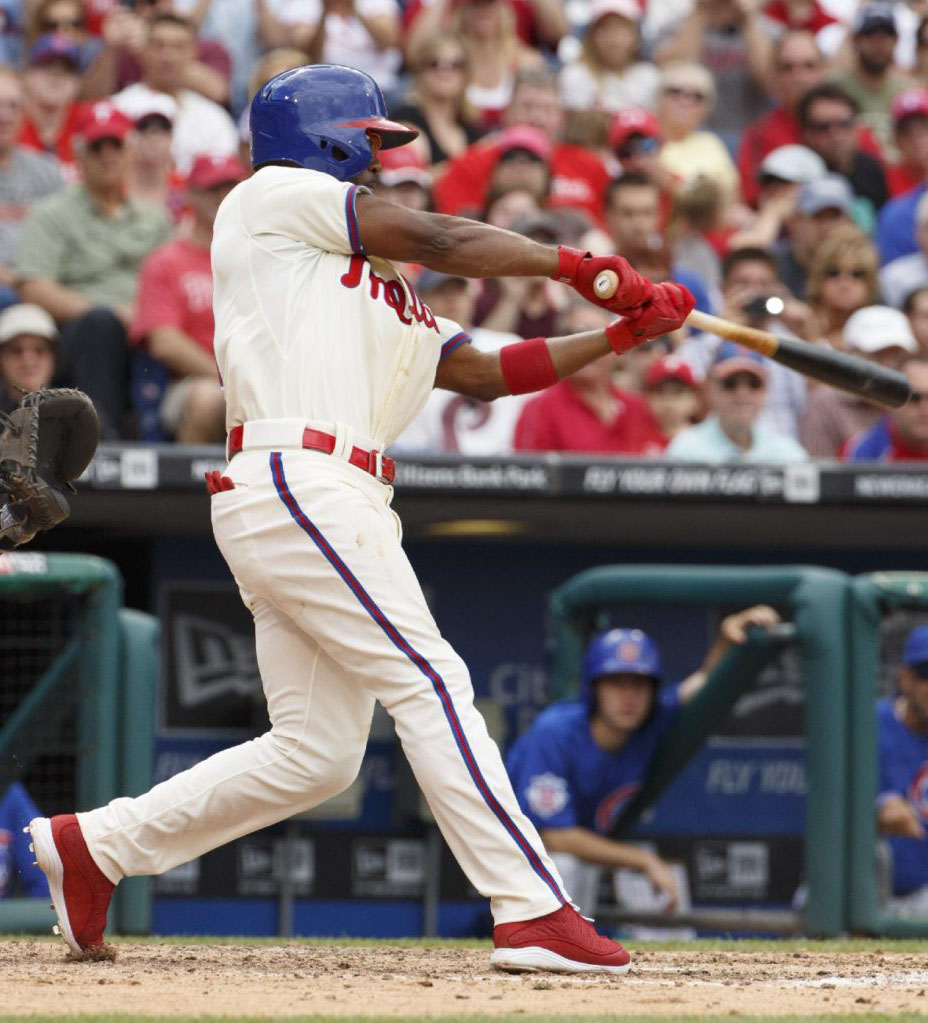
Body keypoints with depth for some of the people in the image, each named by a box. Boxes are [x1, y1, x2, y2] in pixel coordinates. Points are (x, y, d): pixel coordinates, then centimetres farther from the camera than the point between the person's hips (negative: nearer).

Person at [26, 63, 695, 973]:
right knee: (429, 685, -13)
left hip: (333, 503, 10)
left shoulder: (376, 290, 28)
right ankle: (532, 914, -17)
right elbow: (432, 240, -3)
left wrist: (618, 335, 14)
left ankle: (92, 845, 15)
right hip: (294, 481, -10)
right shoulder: (272, 198, 5)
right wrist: (574, 267, 2)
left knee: (317, 751, 7)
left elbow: (479, 373, 22)